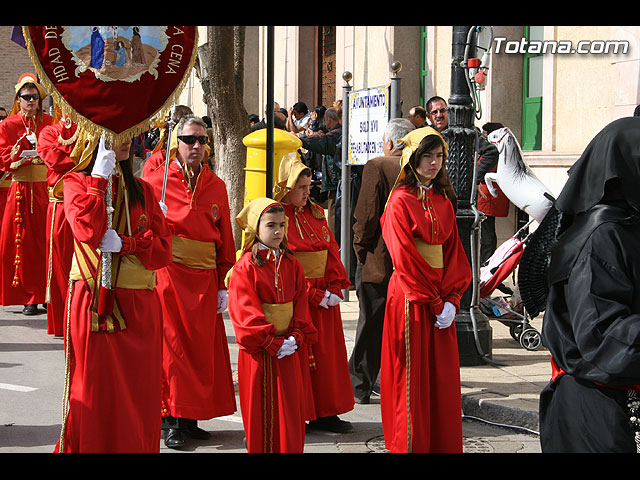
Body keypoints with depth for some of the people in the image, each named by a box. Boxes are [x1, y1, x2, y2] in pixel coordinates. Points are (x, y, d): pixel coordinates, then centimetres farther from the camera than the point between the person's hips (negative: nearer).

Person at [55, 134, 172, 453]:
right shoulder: (77, 183, 3)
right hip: (92, 302, -3)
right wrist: (98, 178, -13)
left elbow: (163, 248, 4)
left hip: (139, 306, 3)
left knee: (138, 396, 4)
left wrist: (124, 244, -12)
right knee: (94, 393, -2)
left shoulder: (141, 190, 13)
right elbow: (87, 231, -17)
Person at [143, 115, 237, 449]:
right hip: (167, 274, -4)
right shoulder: (157, 177, -1)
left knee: (202, 346, 6)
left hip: (203, 278, 4)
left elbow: (225, 239, 11)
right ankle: (172, 421, 2)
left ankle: (191, 418, 16)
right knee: (170, 344, -4)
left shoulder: (216, 186, 10)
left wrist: (223, 285, 8)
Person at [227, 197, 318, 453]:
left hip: (290, 348, 4)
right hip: (259, 351, -4)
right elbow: (245, 311, -12)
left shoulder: (292, 264, 9)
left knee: (291, 410, 6)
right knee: (262, 410, 2)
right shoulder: (245, 266, -7)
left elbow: (300, 303, 7)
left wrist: (296, 336, -8)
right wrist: (272, 342, -16)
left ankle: (291, 450, 15)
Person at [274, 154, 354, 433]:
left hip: (325, 297, 7)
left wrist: (335, 287, -3)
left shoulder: (316, 213, 12)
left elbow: (332, 251, 11)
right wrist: (313, 295, -16)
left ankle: (324, 413, 18)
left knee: (326, 352, 10)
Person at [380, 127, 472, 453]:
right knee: (413, 377, -1)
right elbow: (405, 257, -12)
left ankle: (444, 445, 16)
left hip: (441, 299, 6)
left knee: (443, 377, 8)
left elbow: (454, 251, 9)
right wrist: (432, 302, -14)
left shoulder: (444, 201, 12)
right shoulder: (400, 201, -7)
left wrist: (452, 300, -4)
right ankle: (411, 445, 9)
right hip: (411, 300, -6)